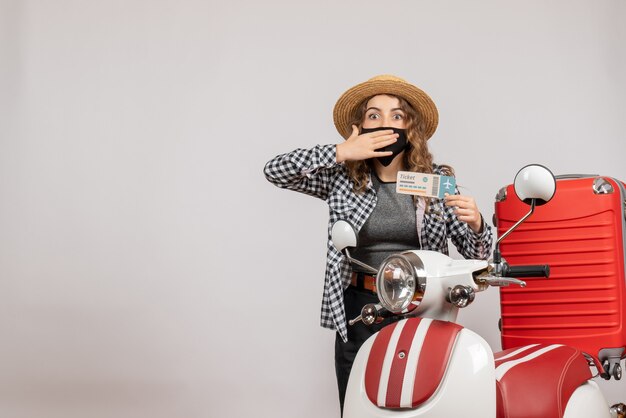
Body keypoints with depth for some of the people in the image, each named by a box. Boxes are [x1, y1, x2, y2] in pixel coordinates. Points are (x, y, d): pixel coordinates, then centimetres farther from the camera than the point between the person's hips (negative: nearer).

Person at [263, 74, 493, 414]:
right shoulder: (344, 179, 2)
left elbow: (476, 253, 4)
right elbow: (274, 171, -5)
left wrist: (475, 224, -20)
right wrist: (341, 153, -12)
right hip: (358, 314, 1)